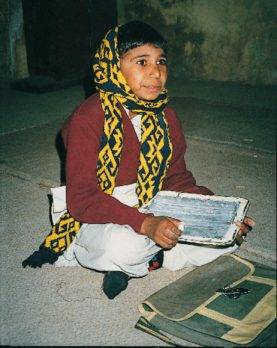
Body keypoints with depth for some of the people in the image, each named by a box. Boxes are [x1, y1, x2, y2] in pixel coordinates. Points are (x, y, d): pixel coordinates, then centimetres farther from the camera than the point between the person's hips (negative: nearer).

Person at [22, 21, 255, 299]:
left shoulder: (165, 117, 2)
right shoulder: (88, 119, -18)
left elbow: (177, 179, 6)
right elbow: (81, 198, -22)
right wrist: (145, 224, -35)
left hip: (151, 211, 6)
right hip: (96, 218, -5)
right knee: (125, 246, -39)